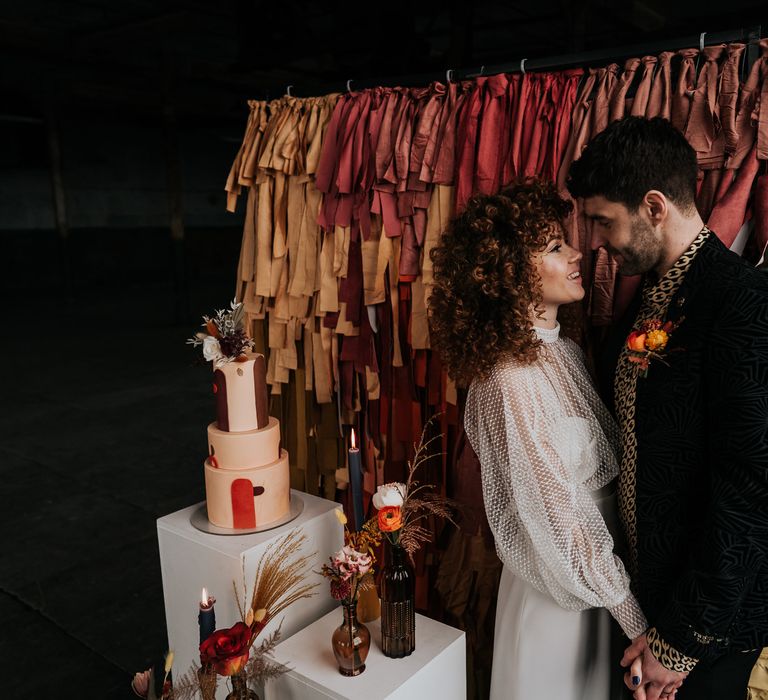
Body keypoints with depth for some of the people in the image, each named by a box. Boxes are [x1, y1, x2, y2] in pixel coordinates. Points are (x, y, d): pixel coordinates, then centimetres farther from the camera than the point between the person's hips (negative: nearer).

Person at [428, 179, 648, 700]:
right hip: (558, 593, -7)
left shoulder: (562, 349, -2)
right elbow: (561, 520, -25)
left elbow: (603, 463, 4)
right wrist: (640, 628, -19)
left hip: (597, 571, 7)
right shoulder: (514, 379, -28)